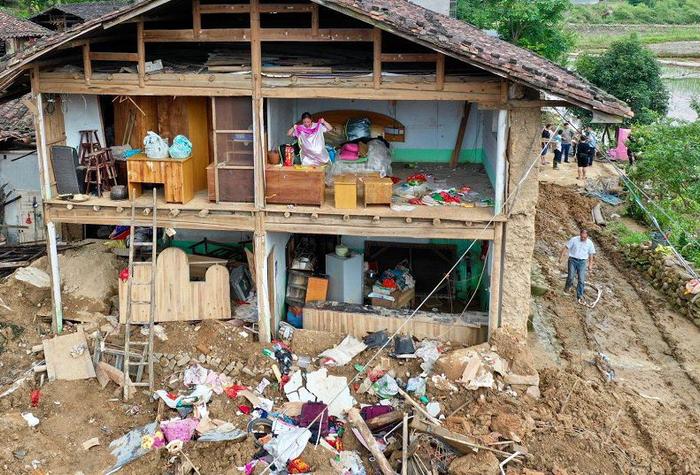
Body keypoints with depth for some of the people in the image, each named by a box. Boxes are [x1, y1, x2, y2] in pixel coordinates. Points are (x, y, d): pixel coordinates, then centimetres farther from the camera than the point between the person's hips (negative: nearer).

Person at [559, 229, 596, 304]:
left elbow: (591, 254, 9)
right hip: (573, 260, -1)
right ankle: (568, 287, 24)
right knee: (570, 277, -10)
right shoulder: (574, 239, -7)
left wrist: (590, 264, 6)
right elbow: (566, 248, -4)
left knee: (581, 280, -4)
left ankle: (580, 297, 5)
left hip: (582, 262, 1)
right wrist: (561, 257, -9)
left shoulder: (590, 243, -1)